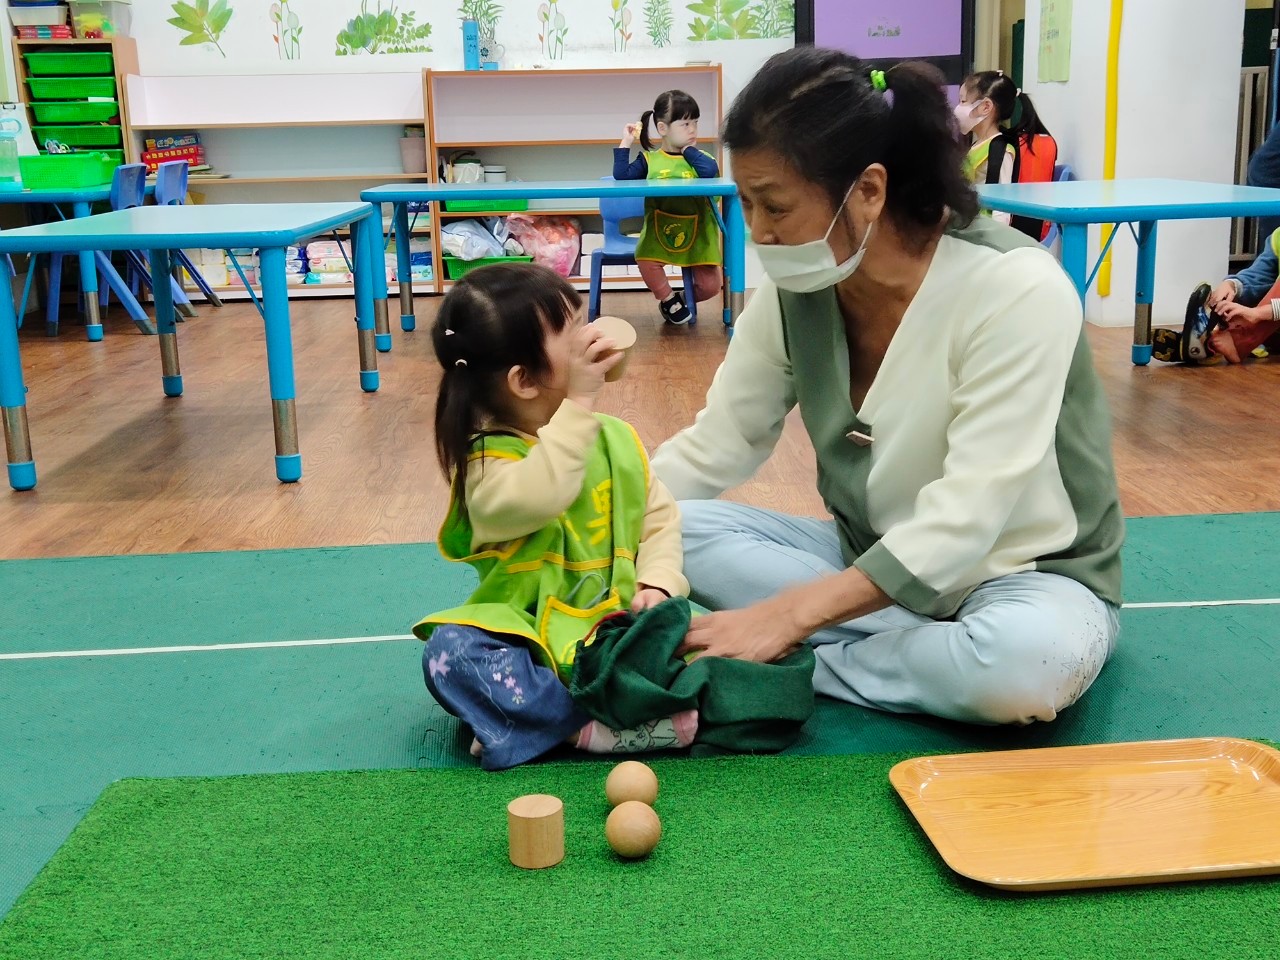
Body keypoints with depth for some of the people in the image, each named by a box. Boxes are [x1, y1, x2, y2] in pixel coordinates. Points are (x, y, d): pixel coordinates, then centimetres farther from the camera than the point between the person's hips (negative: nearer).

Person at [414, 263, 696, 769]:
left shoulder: (615, 438, 4)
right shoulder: (488, 459, -12)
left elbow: (660, 516, 8)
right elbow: (537, 498, -34)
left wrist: (659, 583, -11)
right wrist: (577, 406, -31)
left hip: (617, 628, 3)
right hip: (527, 638, -3)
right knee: (451, 653, -30)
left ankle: (567, 724, -22)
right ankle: (601, 724, -31)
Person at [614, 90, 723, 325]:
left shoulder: (699, 157, 2)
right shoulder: (649, 159, 3)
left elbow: (711, 171, -21)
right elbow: (622, 176, -6)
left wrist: (689, 150, -8)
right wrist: (625, 143, -7)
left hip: (697, 235, 0)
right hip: (659, 232, 0)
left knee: (710, 286, -7)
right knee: (645, 260, -30)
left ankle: (684, 298, 30)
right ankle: (669, 300, 0)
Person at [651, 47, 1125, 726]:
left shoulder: (1016, 289, -26)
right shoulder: (796, 288, -8)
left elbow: (963, 521, -28)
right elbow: (714, 448, -1)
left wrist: (791, 615, -33)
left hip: (1025, 574, -5)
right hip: (870, 561, 5)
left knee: (1026, 661, -40)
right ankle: (934, 651, -17)